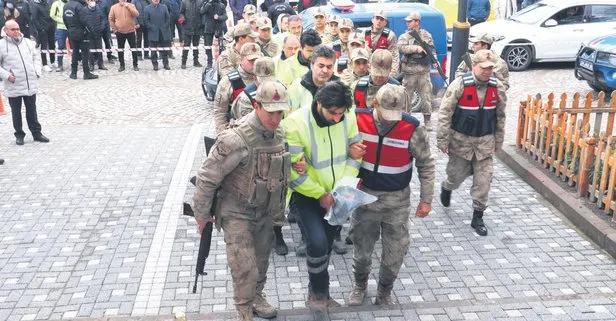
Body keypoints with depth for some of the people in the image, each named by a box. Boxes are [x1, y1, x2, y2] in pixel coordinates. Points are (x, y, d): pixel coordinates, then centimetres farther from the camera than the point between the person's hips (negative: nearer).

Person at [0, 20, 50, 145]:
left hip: (31, 84, 3)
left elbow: (35, 59, 16)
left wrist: (37, 72, 2)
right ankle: (19, 135, 21)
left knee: (32, 111, 13)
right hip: (13, 87, -3)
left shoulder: (28, 42, 7)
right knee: (16, 112, 10)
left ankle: (36, 133, 22)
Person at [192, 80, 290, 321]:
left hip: (265, 211, 7)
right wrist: (201, 215, -11)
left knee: (261, 261, 22)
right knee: (245, 270, -5)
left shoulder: (279, 134, -5)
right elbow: (207, 178, -20)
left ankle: (257, 297, 46)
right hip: (237, 213, -6)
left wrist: (279, 205, 16)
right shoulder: (236, 140, -28)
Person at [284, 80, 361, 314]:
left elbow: (355, 154, 0)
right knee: (317, 242, -21)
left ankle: (317, 292, 38)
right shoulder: (296, 123, -24)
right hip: (306, 195, -4)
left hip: (335, 196, 5)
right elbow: (293, 170, -21)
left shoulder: (349, 118, -11)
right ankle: (319, 292, 6)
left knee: (326, 245, 15)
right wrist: (320, 194, -19)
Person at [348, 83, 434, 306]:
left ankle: (385, 290, 33)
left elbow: (426, 165, -5)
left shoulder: (413, 128, -17)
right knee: (362, 246, 14)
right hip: (364, 195, 1)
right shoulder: (358, 120, -13)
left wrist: (426, 199, -5)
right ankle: (360, 284, 41)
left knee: (396, 250, 7)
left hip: (397, 200, -1)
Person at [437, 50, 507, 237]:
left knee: (483, 180, 2)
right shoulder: (460, 85, -15)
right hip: (461, 140, -3)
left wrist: (498, 141, 12)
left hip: (485, 141, 3)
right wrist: (443, 141, -13)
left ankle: (477, 217, 17)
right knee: (457, 174, 13)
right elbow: (444, 114, -13)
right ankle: (446, 188, 49)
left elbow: (500, 116, 9)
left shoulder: (497, 87, -3)